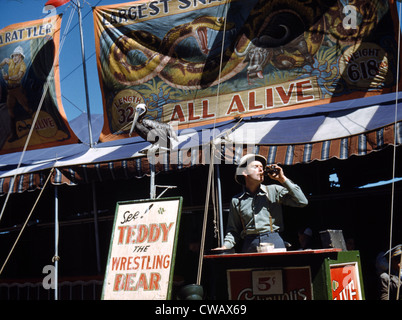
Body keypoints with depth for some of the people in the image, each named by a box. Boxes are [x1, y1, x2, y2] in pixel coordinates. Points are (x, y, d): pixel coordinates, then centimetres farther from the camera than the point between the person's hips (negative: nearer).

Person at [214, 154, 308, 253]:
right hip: (250, 246, 1)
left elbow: (302, 202, 3)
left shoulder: (274, 191, 11)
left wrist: (283, 179, 2)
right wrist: (225, 247, 1)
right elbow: (233, 231, 20)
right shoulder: (236, 201, 15)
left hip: (274, 242, -1)